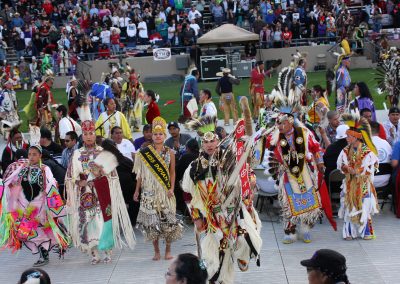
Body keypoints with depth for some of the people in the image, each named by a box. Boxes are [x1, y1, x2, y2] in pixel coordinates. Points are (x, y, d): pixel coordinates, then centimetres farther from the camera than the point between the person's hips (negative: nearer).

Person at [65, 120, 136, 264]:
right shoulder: (77, 154, 6)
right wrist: (80, 183, -11)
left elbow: (113, 175, 1)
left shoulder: (104, 152, 4)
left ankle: (108, 251, 7)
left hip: (102, 193, -1)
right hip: (85, 195, 1)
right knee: (88, 222, -2)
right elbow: (70, 177, 5)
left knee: (105, 220, -4)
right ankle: (94, 254, 6)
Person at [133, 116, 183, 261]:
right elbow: (140, 173, 6)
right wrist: (137, 190, 4)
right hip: (149, 192, 0)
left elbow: (172, 172, 6)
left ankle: (168, 250, 13)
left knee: (168, 221, -1)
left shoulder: (169, 153, 5)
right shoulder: (144, 153, 2)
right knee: (152, 221, 0)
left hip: (165, 192, 0)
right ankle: (156, 251, 10)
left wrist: (172, 188, -6)